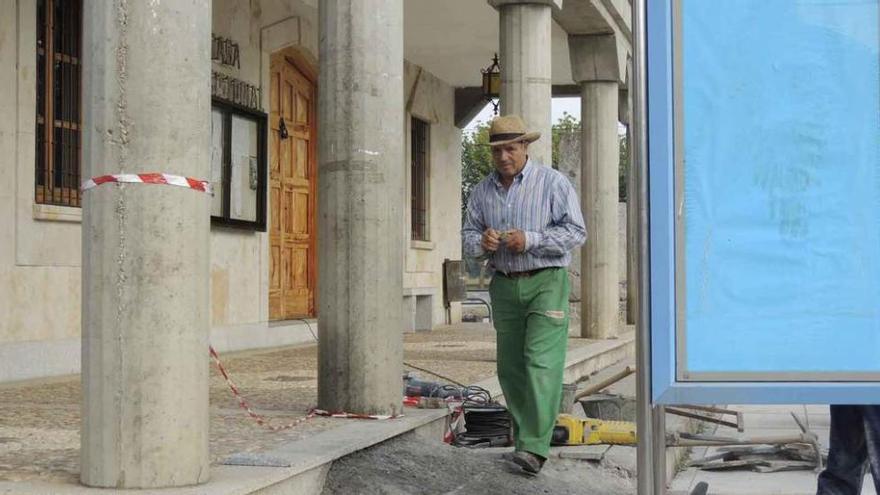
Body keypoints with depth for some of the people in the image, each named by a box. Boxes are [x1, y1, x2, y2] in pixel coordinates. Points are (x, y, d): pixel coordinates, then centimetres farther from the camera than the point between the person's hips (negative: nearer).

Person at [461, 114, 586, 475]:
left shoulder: (552, 182, -3)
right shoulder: (482, 191, 11)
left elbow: (576, 231, -8)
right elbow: (467, 236, 13)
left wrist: (530, 240, -18)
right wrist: (481, 242, -11)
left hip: (546, 283, -5)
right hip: (505, 285, 5)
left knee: (541, 362, -15)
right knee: (510, 367, 6)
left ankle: (534, 447, -19)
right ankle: (525, 437, 16)